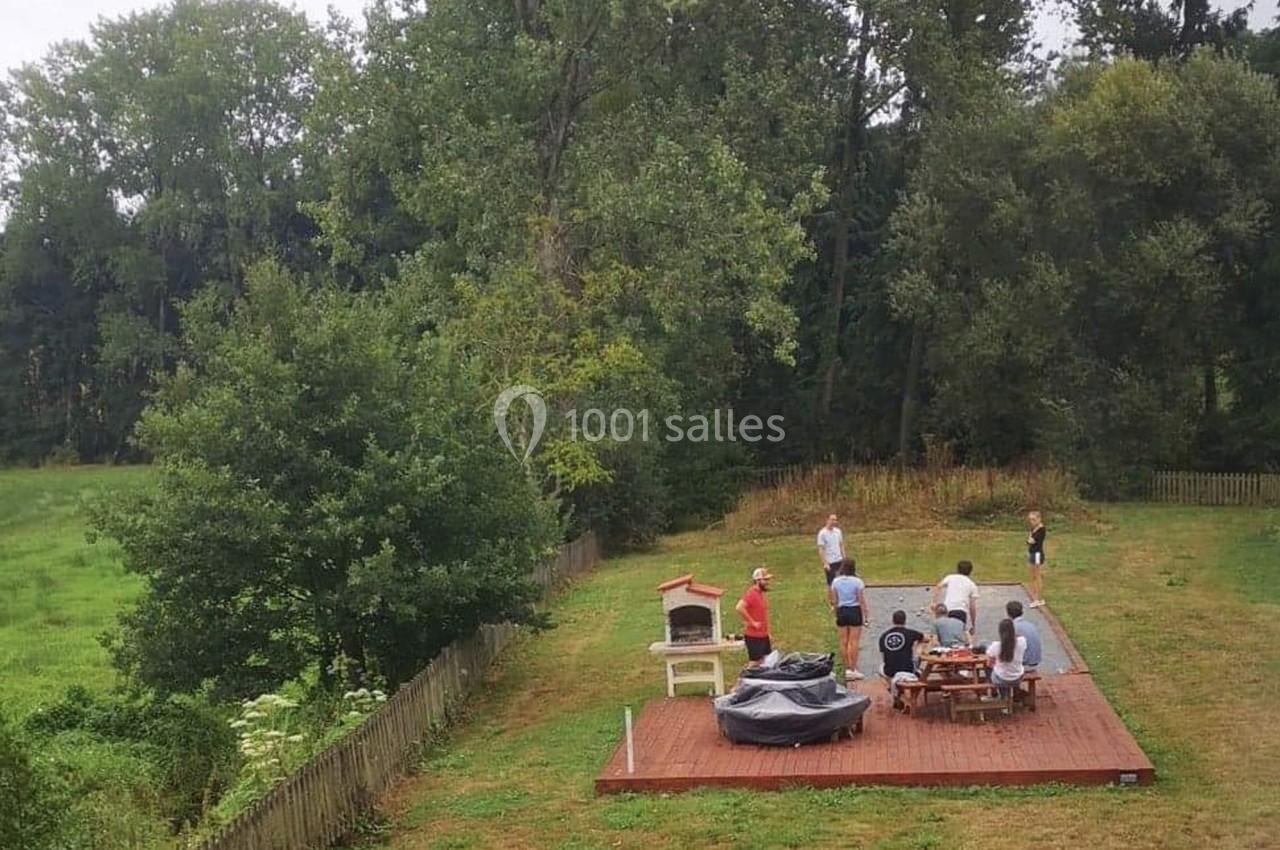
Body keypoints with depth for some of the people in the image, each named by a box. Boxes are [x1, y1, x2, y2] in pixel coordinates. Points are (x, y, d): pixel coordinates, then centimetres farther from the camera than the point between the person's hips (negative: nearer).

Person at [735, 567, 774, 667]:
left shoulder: (760, 593, 12)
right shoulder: (751, 593, -17)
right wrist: (752, 622, -24)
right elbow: (739, 608, -32)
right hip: (754, 636, -9)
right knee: (754, 663, -6)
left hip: (763, 635, 9)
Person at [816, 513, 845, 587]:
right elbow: (821, 549, -13)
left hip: (839, 561, 5)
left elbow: (841, 545, 14)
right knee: (831, 583, 2)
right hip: (829, 562, -5)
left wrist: (844, 558, 9)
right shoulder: (822, 533, -12)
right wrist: (825, 563, -17)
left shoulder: (838, 531, 5)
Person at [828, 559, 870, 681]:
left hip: (841, 611, 3)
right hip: (855, 611, -3)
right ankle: (853, 669, 2)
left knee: (844, 642, 9)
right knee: (854, 642, 1)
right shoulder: (857, 582, -11)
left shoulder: (835, 582, -1)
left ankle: (847, 669, 13)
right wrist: (865, 616, -1)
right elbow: (861, 601, -9)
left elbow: (834, 601, 4)